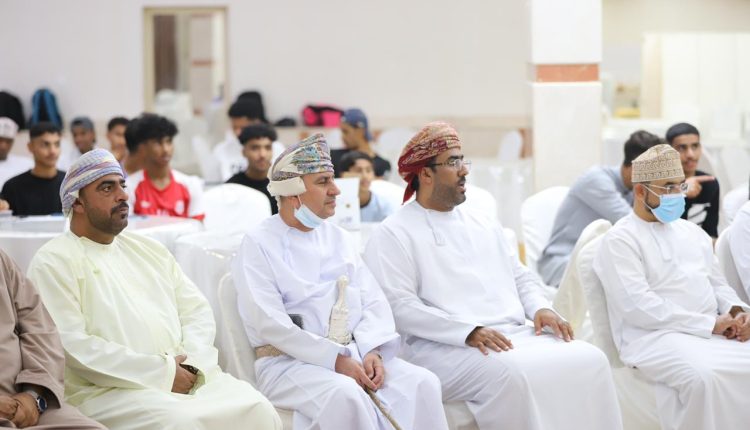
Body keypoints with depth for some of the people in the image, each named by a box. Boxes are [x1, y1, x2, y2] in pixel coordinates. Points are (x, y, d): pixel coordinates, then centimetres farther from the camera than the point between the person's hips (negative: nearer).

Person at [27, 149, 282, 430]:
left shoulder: (149, 249, 22)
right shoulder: (53, 262, -1)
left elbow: (197, 310, 18)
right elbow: (72, 345, -12)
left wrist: (192, 363, -5)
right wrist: (162, 372, -14)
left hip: (187, 376, 6)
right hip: (110, 391, -6)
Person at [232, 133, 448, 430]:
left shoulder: (338, 238, 17)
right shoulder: (259, 245, -2)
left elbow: (373, 302, 11)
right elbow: (270, 324, -13)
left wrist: (372, 351, -9)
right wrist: (335, 360, -18)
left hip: (353, 354, 6)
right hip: (289, 362, -6)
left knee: (422, 383, -20)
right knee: (345, 395, -36)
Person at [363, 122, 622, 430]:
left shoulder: (483, 226, 23)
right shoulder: (393, 234, 0)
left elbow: (520, 277, 25)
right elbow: (399, 306, -11)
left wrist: (540, 308, 1)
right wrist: (469, 331, -21)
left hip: (514, 334, 7)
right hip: (445, 347, -7)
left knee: (589, 360, -17)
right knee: (512, 374, -36)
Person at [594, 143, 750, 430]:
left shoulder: (692, 232, 23)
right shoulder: (620, 240, -2)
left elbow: (717, 284, 25)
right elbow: (638, 306, -13)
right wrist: (710, 324, -16)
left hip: (714, 332, 7)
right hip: (655, 336, -7)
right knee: (704, 377, -37)